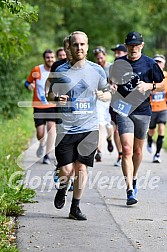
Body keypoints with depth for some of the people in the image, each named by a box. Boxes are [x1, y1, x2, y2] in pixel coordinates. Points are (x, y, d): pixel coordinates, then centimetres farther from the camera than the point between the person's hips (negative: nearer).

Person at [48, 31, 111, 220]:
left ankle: (75, 208, 12)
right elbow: (50, 95, 10)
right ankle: (62, 190, 28)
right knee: (66, 169, -5)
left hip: (89, 128, 1)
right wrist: (56, 98, -13)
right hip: (65, 128, -1)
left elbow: (107, 94, 15)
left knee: (81, 167, -1)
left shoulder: (97, 70, 5)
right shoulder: (61, 71, 1)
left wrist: (103, 95, -8)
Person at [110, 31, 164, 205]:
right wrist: (112, 86, -4)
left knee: (137, 150, 13)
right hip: (123, 109, 0)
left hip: (142, 111, 1)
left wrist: (149, 86, -13)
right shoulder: (119, 63, 4)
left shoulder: (150, 64, 0)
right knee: (127, 149, -13)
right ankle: (130, 191, -17)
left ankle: (134, 178, 41)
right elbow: (112, 81, 19)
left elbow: (162, 85, 6)